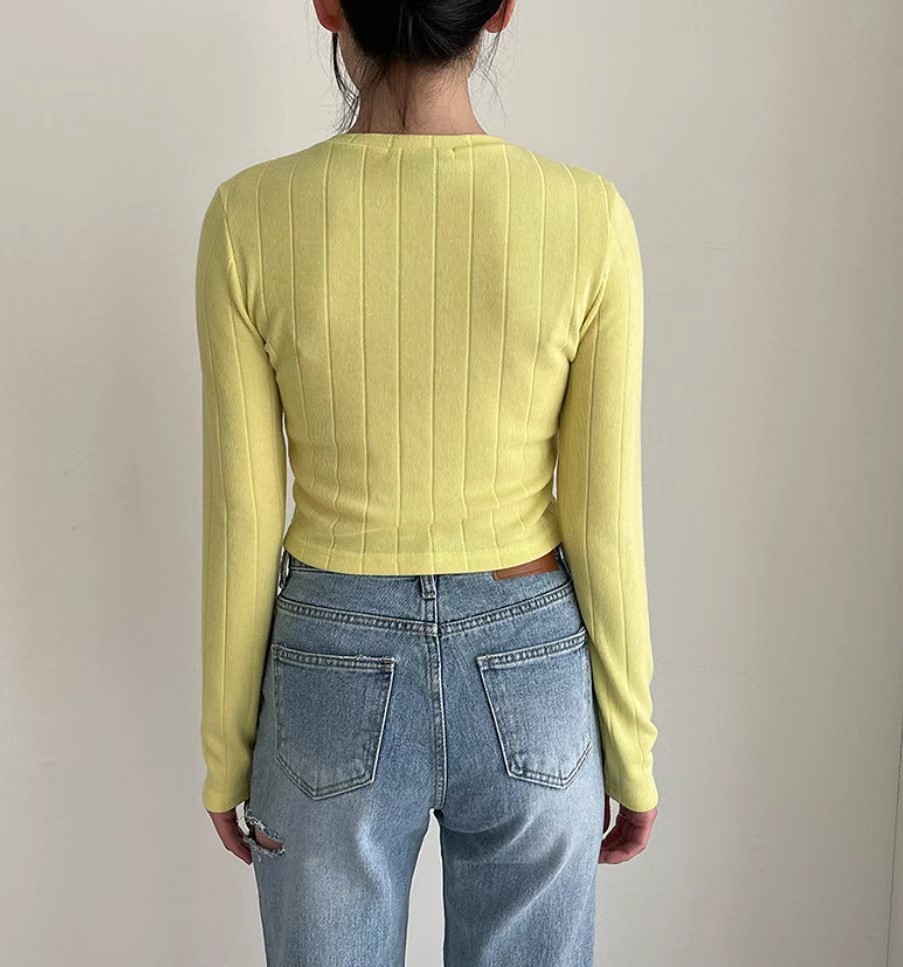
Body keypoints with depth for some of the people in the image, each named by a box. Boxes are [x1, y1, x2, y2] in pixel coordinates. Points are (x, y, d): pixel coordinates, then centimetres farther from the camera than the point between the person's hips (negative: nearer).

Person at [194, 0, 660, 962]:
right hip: (530, 678, 1)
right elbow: (604, 525, -9)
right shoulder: (587, 218, -13)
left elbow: (243, 521, -9)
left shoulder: (250, 217, -13)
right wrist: (631, 751, 5)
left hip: (335, 679, 0)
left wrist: (227, 750, 5)